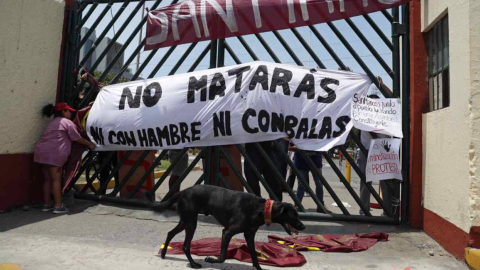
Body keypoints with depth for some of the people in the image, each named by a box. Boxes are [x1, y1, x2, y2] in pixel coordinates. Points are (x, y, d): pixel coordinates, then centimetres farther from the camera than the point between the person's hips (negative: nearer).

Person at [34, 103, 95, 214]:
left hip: (41, 151, 9)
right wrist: (90, 144, 16)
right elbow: (77, 138, 4)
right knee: (56, 179, -5)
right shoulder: (67, 122, 1)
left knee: (47, 179, 13)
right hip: (53, 153, -9)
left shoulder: (53, 122, 28)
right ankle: (58, 206, -2)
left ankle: (47, 204, 19)